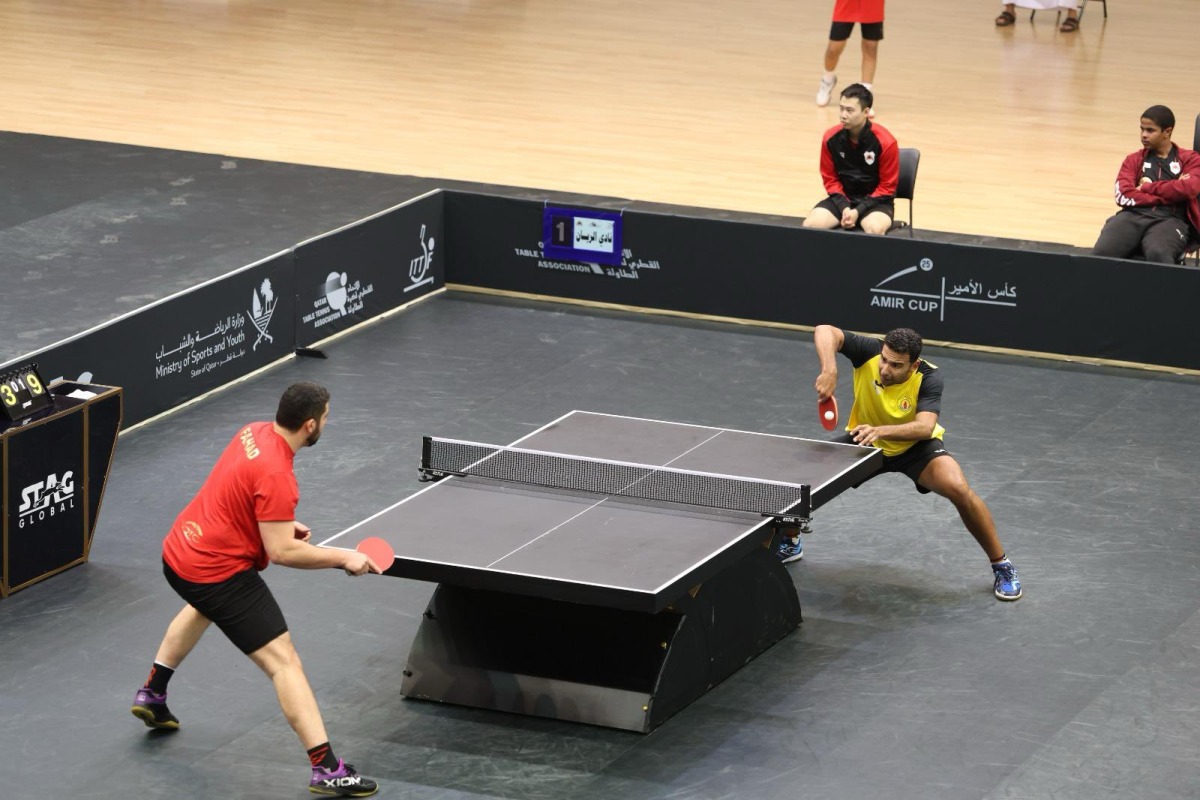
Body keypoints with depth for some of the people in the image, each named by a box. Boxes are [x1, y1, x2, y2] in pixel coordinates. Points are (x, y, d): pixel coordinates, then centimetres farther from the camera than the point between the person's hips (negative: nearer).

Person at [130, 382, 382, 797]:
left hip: (178, 551, 10)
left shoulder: (255, 432, 1)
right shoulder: (276, 475, -27)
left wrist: (282, 522, 13)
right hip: (219, 573, -10)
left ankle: (151, 695, 55)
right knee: (284, 661, -10)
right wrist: (343, 558, -19)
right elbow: (281, 552, -26)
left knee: (203, 606, 43)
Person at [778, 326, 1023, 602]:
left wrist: (881, 430, -58)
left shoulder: (929, 377, -31)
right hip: (865, 442, 3)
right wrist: (829, 370, -55)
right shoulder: (869, 353, -27)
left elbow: (925, 427, -43)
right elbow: (825, 331, -37)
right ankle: (790, 543, 23)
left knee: (959, 489, -29)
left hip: (916, 447, -3)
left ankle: (1001, 566, -8)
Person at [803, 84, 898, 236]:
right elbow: (830, 179, 6)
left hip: (875, 201, -3)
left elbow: (887, 187, -8)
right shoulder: (831, 138, -6)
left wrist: (858, 211, -18)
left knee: (875, 229, -37)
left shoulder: (885, 142, -15)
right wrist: (844, 208, -12)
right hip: (843, 199, 3)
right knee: (810, 225, -24)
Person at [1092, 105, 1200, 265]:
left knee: (1158, 254, -41)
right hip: (1134, 215, 3)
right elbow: (1123, 196, 4)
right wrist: (1168, 195, 0)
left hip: (1169, 219, -3)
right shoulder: (1134, 160, 22)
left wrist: (1147, 188, 3)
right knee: (1102, 253, -31)